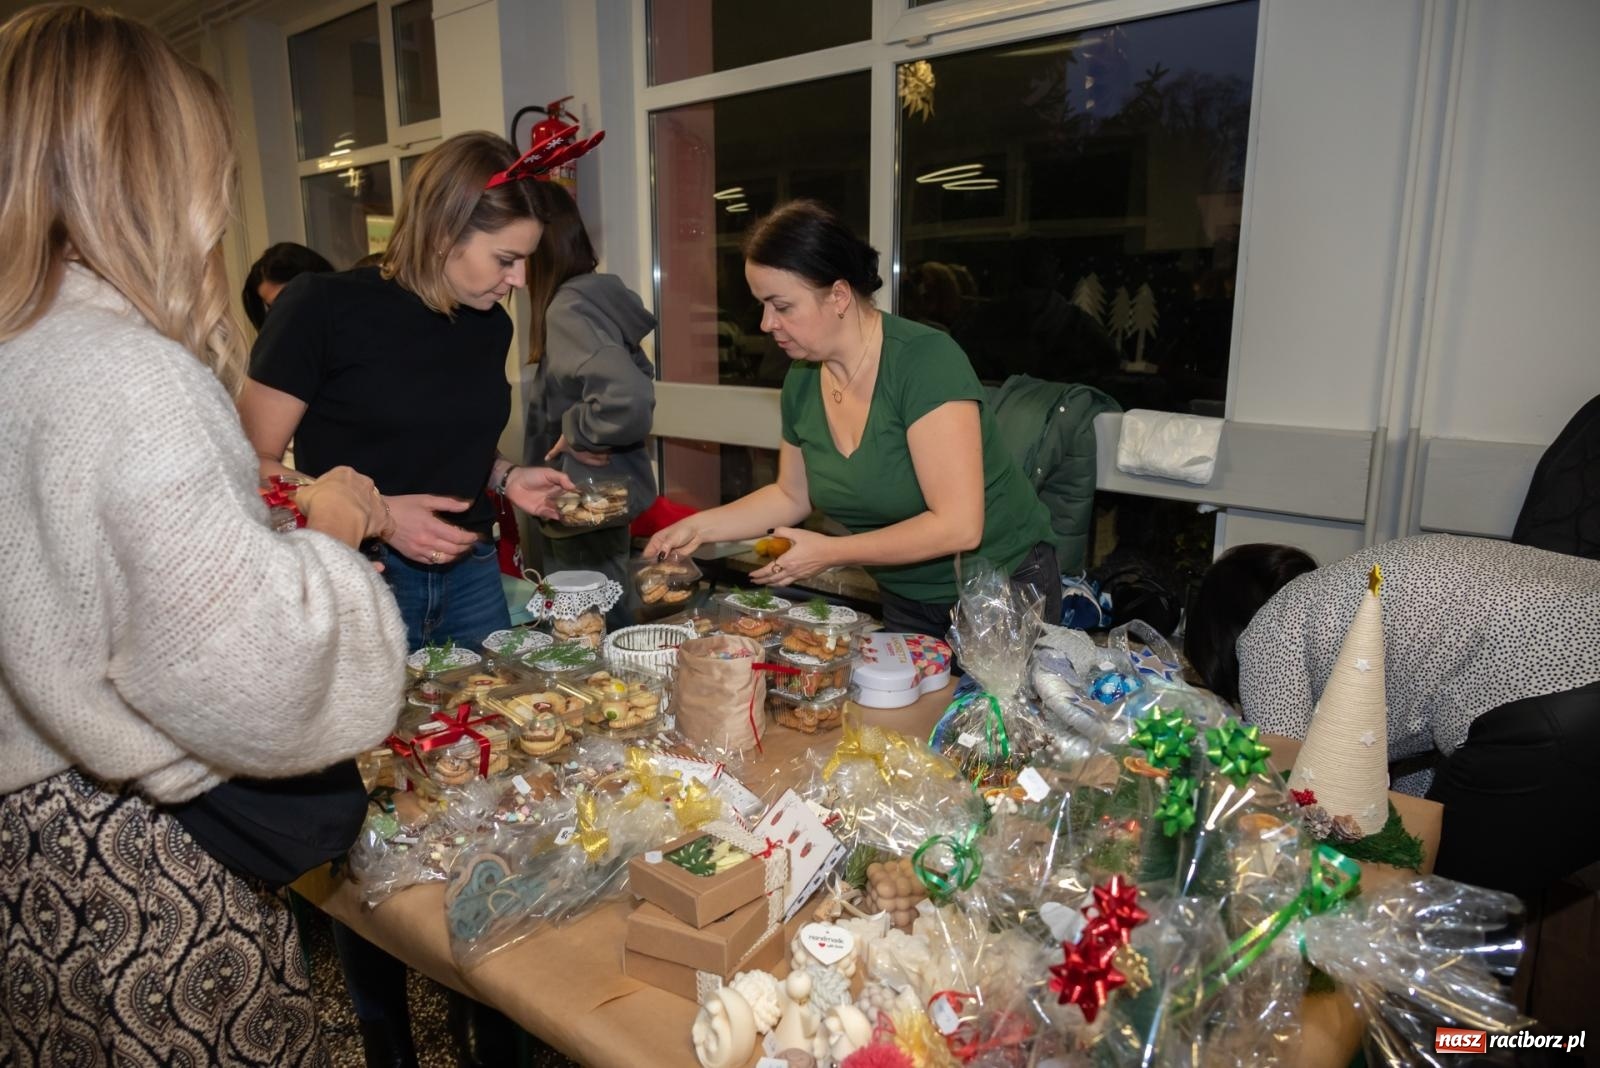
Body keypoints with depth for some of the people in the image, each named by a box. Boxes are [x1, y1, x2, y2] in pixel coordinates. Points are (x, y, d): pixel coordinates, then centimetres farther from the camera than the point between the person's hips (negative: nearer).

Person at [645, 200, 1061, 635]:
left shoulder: (926, 360, -26)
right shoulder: (802, 381, -5)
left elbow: (959, 526, -29)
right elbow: (792, 495, 11)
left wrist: (830, 552, -24)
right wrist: (701, 525, -1)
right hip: (906, 600, 6)